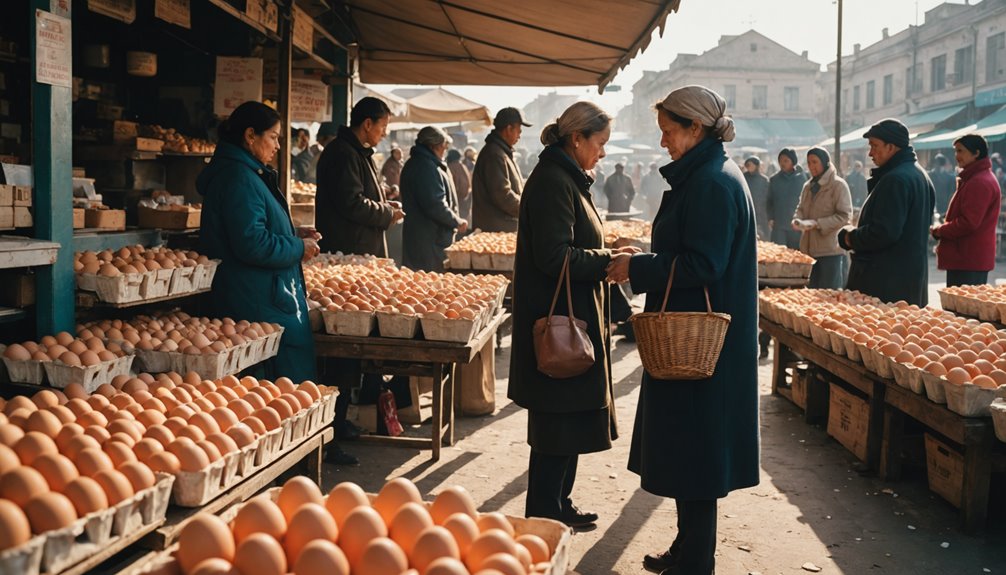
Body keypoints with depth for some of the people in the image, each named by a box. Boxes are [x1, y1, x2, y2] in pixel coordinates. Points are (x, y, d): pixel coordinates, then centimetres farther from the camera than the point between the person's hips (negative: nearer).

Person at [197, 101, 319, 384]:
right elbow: (253, 246, -25)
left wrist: (292, 234, 13)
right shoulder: (239, 178, -18)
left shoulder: (246, 174, 17)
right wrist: (299, 249, -12)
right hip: (260, 305, -11)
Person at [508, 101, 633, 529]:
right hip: (560, 320, -11)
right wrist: (609, 262, -16)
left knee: (569, 415, 16)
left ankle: (556, 504, 28)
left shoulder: (566, 179, 16)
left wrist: (607, 256, 10)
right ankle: (543, 513, 10)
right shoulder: (553, 181, -16)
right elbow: (554, 256, -23)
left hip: (573, 317, 11)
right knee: (559, 418, -2)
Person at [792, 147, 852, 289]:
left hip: (831, 251, -6)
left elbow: (845, 216, -14)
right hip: (809, 249, 7)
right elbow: (801, 209, 22)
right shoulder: (808, 186, 12)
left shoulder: (838, 185, -8)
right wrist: (797, 219, -2)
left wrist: (817, 223, -21)